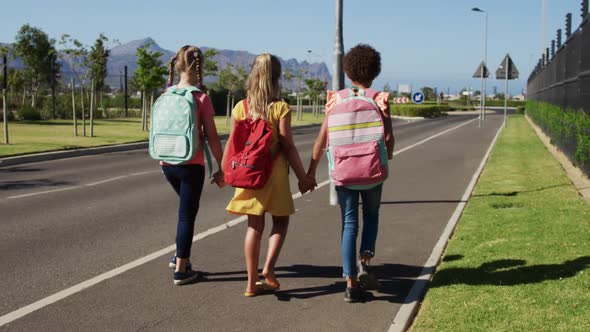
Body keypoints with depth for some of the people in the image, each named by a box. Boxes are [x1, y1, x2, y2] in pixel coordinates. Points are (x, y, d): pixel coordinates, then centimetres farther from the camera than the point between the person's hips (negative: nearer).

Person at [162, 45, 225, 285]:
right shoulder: (201, 98, -12)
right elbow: (212, 138, -12)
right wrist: (221, 169, -4)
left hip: (168, 164, 5)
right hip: (191, 165, -5)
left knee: (186, 209, 26)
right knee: (187, 214, 6)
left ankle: (180, 256, 28)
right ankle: (181, 269, 11)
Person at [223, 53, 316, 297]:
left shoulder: (240, 107, 0)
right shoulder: (280, 108, -10)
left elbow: (233, 144, 3)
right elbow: (287, 146, -10)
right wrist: (302, 177, -1)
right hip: (274, 174, -3)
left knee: (254, 226, 11)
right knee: (281, 220, 15)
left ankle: (252, 283, 14)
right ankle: (269, 268, -3)